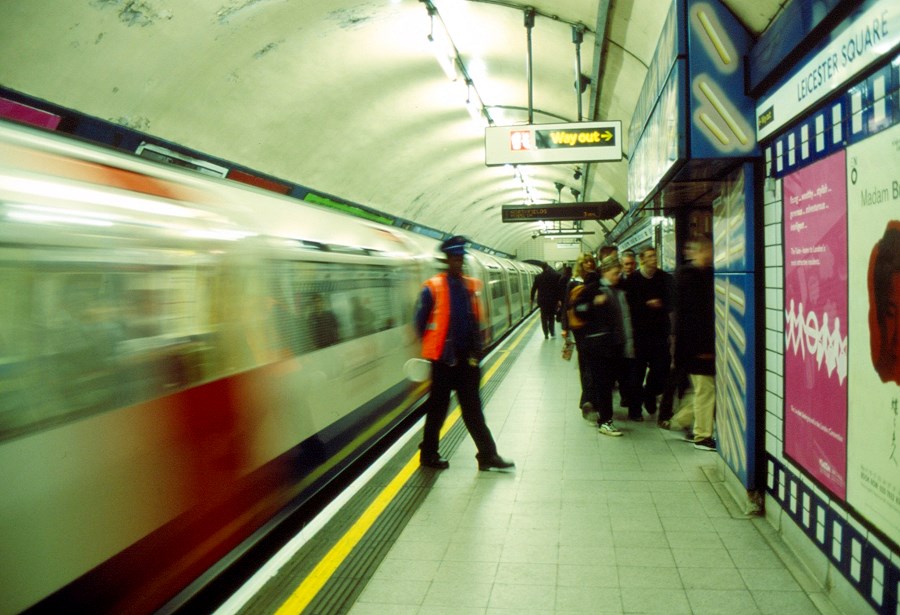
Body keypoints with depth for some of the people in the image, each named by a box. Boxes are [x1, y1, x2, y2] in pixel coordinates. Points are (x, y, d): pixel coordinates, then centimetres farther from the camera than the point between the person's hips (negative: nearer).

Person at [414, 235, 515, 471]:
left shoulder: (472, 286, 5)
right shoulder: (433, 288, -10)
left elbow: (476, 321, 12)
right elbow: (420, 321, -5)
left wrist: (475, 349, 6)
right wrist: (432, 347, 2)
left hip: (467, 358, 5)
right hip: (443, 358, -4)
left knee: (473, 408, 10)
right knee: (438, 407, 8)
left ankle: (487, 455, 14)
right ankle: (428, 454, 23)